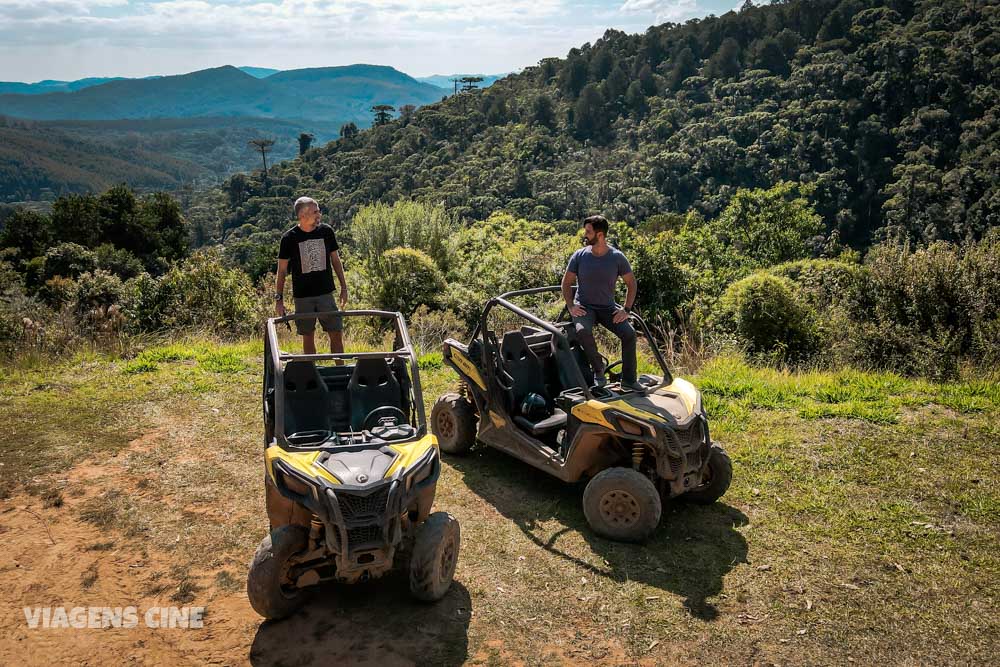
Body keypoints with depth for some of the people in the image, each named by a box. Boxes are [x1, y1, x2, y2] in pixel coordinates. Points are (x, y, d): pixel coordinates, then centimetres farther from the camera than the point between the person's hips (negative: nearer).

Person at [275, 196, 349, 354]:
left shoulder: (326, 231, 0)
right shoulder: (289, 238, -7)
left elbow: (335, 260, 10)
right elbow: (282, 270, -1)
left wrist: (343, 287, 8)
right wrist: (279, 299, -4)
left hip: (326, 293, 2)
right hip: (302, 297, -2)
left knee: (337, 334, 0)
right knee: (308, 337, 7)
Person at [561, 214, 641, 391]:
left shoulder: (617, 257, -6)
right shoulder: (579, 256, -5)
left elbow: (631, 283, 5)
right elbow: (566, 282, 5)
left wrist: (626, 309, -6)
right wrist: (571, 306, -8)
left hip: (608, 308, 1)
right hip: (584, 307, -1)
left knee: (629, 333, -22)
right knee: (583, 331, -33)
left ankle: (628, 380, -7)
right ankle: (598, 368, -10)